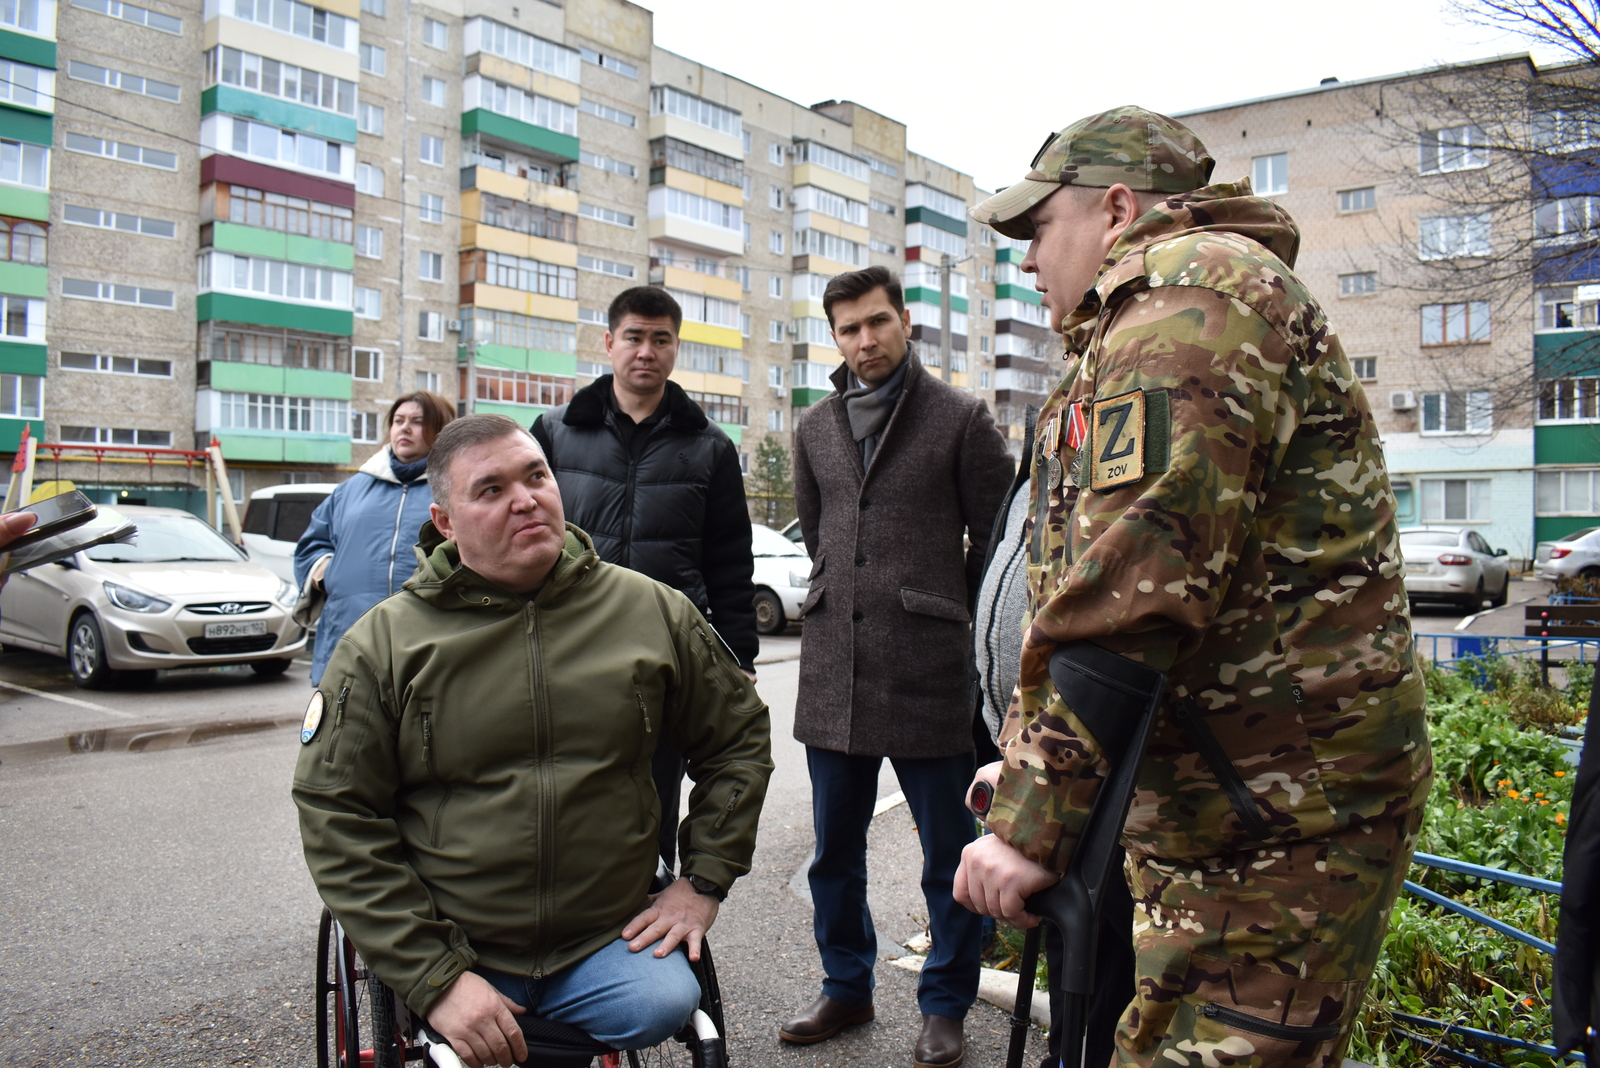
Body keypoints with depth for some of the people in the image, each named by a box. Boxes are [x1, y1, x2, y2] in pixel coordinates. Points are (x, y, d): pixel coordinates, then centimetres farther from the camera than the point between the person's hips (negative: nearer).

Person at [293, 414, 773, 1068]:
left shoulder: (652, 611, 0)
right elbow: (338, 821, -5)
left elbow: (738, 736, 12)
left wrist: (704, 880, 5)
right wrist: (436, 978, -12)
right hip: (453, 952, -1)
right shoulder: (383, 644, -4)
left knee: (665, 1003, -24)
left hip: (607, 939, 2)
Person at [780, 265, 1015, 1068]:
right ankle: (846, 988, 33)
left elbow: (995, 541, 2)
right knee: (834, 849, 15)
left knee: (949, 853, 7)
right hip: (833, 670, 5)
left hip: (929, 671, -4)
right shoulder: (815, 428, 12)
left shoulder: (961, 418, -1)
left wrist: (939, 618, 6)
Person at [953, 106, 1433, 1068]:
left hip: (1273, 832, -11)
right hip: (1208, 810, 11)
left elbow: (1134, 581, -26)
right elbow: (1087, 571, 24)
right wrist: (1029, 763, 22)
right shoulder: (1148, 316, 22)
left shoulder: (1189, 287, -13)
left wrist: (1032, 816, -23)